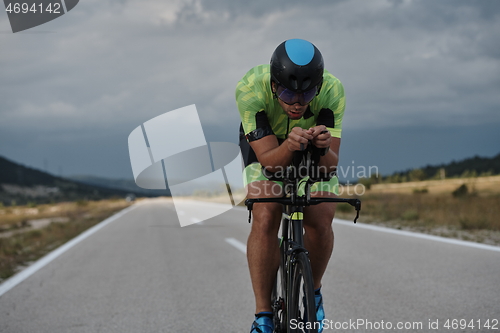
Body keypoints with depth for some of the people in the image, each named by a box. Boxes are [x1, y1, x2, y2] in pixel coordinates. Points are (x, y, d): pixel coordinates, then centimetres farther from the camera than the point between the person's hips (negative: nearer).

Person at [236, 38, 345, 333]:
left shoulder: (332, 91, -34)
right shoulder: (250, 89, -37)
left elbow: (331, 163, -34)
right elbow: (269, 159, -35)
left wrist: (323, 146, -57)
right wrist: (290, 145, -57)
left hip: (315, 154, 1)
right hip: (267, 146, -1)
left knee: (321, 222, -17)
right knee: (265, 220, -23)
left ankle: (313, 293, 11)